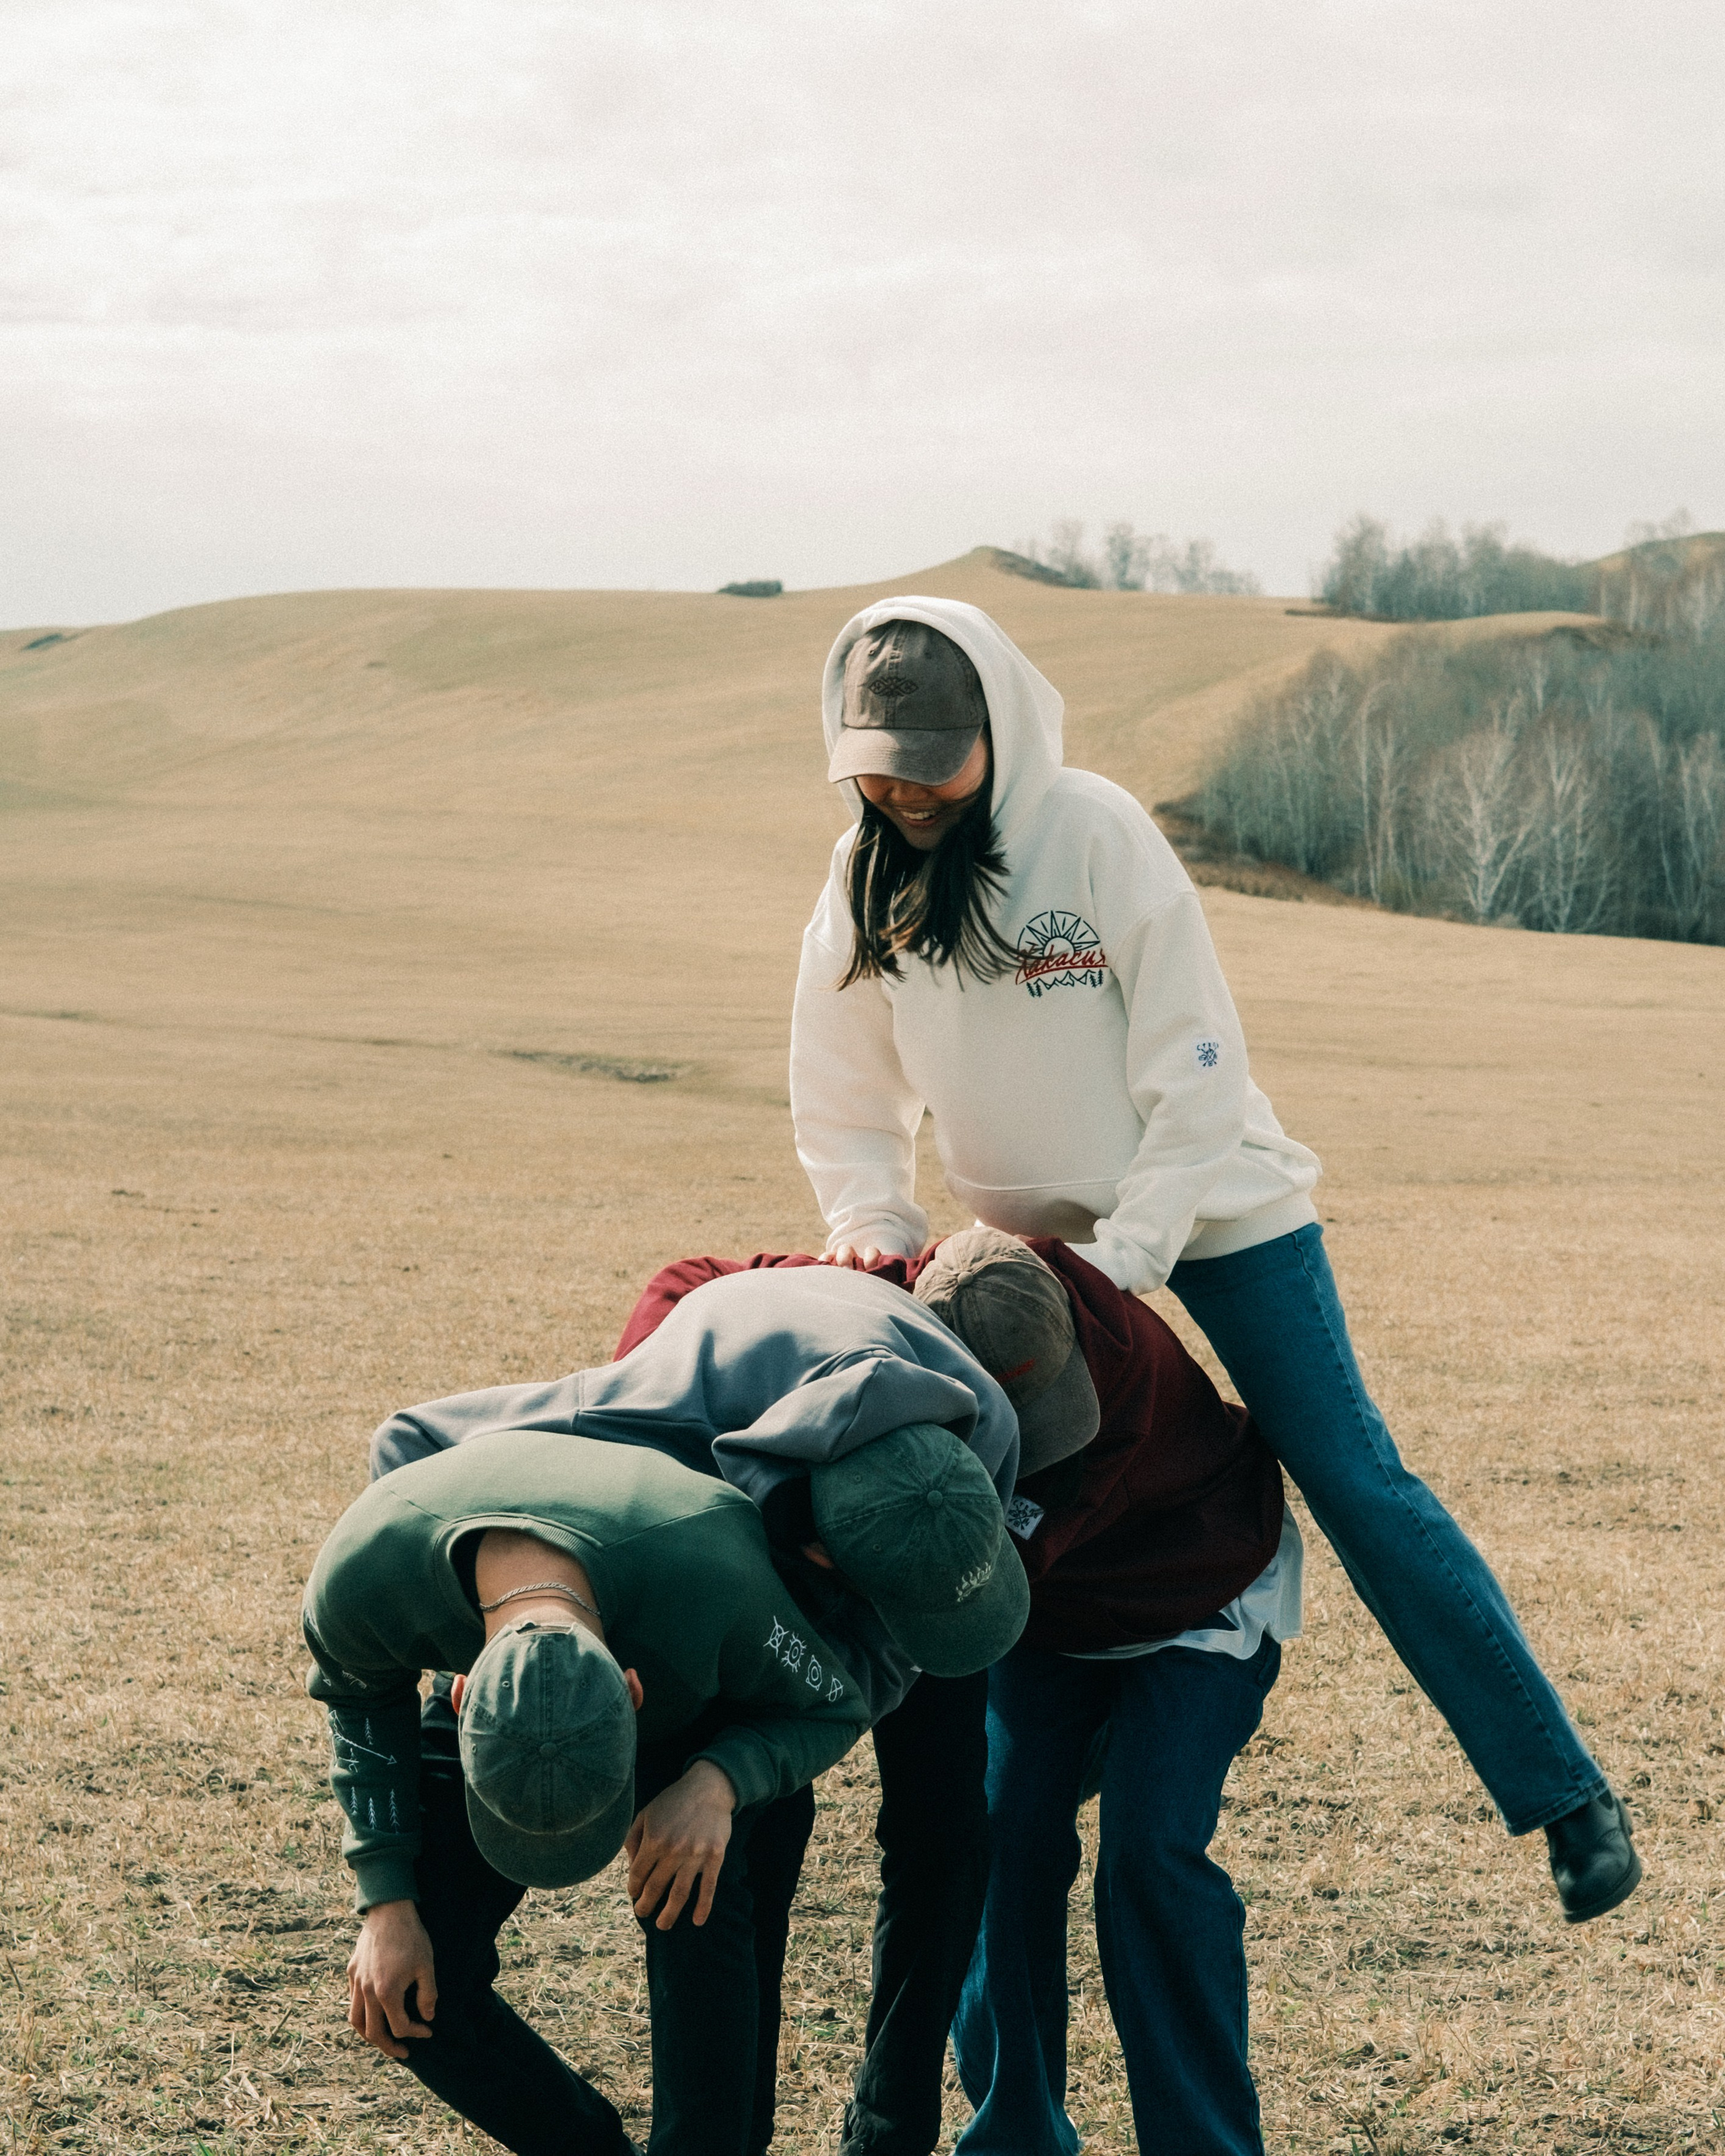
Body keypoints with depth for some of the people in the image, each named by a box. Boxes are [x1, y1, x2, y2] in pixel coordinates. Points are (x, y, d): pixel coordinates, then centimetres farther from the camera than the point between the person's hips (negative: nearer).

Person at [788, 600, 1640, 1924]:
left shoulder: (1094, 833, -20)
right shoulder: (864, 880, -6)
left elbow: (1195, 1077, -19)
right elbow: (849, 1101, 5)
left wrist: (1121, 1260, -24)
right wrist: (872, 1227, -12)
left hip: (1211, 1208, -4)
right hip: (1031, 1240, 4)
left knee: (1356, 1486, -6)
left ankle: (1564, 1793, 0)